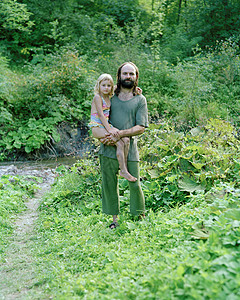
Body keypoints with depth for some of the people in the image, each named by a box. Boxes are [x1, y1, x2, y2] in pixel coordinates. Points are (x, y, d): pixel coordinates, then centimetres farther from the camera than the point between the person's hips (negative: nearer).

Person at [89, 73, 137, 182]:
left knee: (126, 140, -11)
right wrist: (109, 129, -24)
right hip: (97, 127, -8)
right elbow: (100, 114, -17)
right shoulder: (97, 97, -9)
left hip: (106, 126, 8)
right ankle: (123, 171, -18)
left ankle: (124, 166, -4)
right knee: (119, 143, -23)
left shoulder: (108, 97, 13)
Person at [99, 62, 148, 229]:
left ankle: (140, 219, 15)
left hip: (130, 149, -2)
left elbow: (141, 127, -3)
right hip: (108, 148, 2)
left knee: (134, 185, -2)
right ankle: (114, 218, 17)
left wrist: (120, 134, -16)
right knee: (109, 185, 5)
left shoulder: (140, 100, 6)